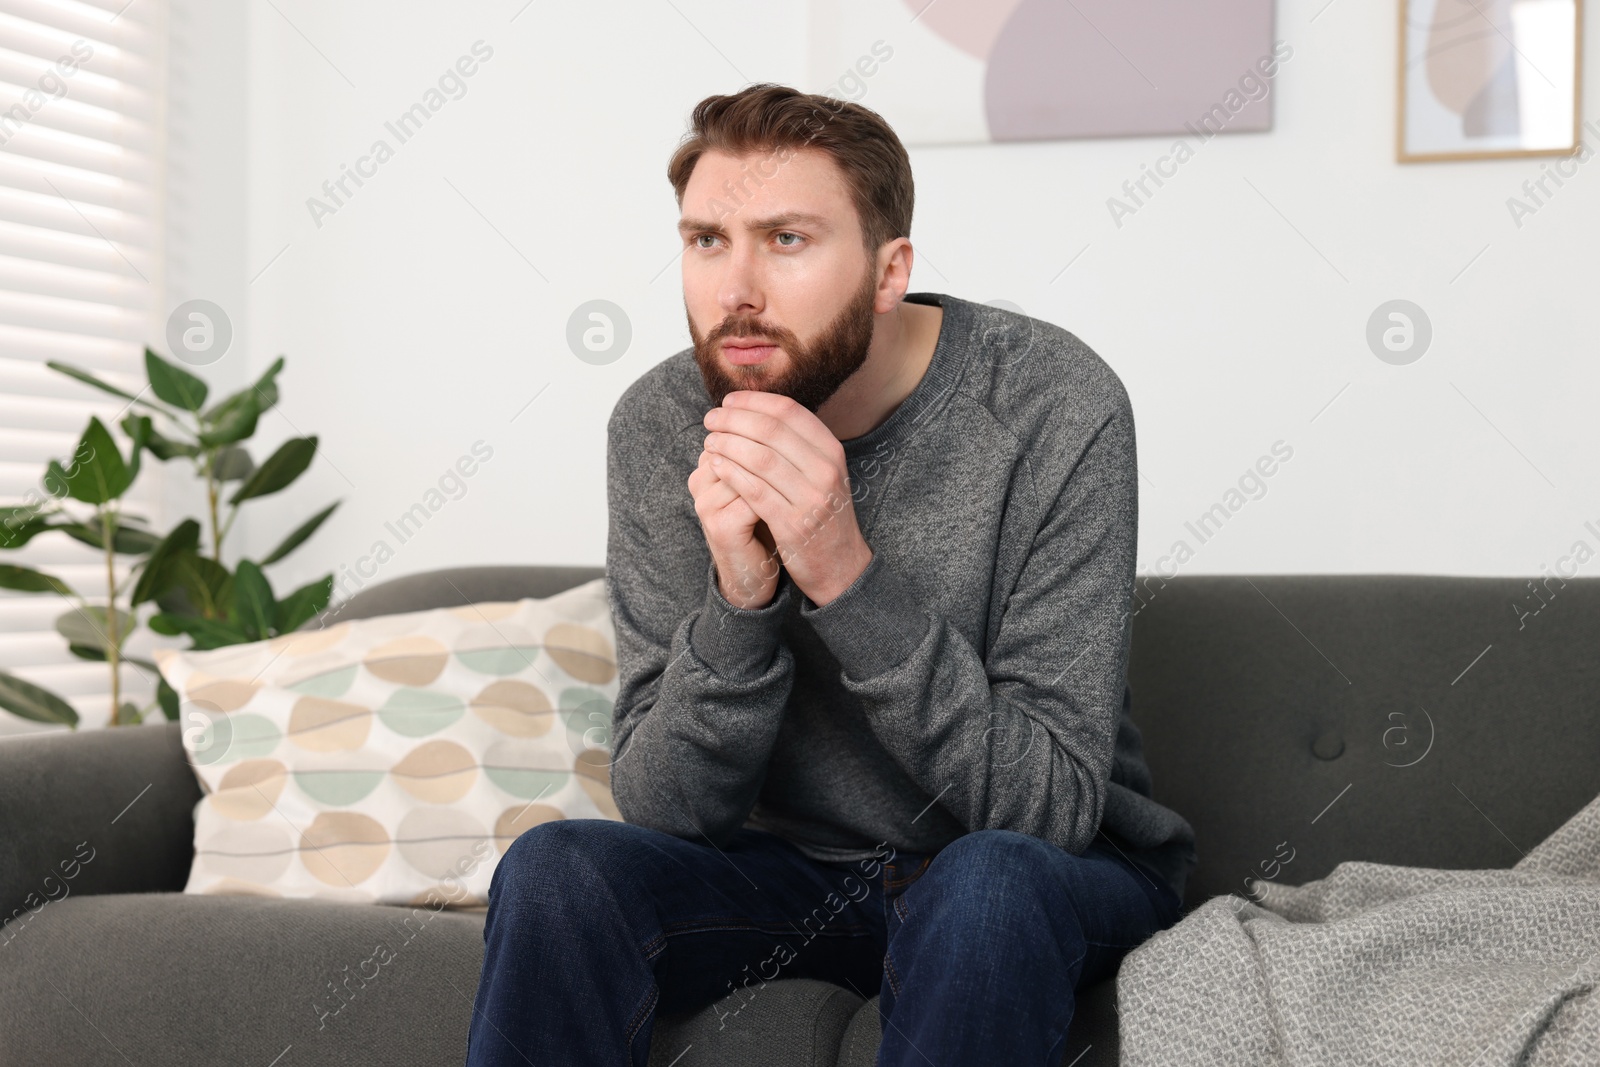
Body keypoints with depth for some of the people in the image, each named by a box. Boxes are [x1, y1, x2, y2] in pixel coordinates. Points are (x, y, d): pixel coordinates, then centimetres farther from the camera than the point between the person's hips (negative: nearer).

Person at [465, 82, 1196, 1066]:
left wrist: (850, 578, -34)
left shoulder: (1055, 408, -20)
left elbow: (1053, 806, -24)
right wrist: (739, 602, -31)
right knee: (554, 870, -23)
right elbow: (666, 808, -13)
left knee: (988, 880, -36)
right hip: (795, 865, 3)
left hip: (1063, 877, -2)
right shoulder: (660, 430, -11)